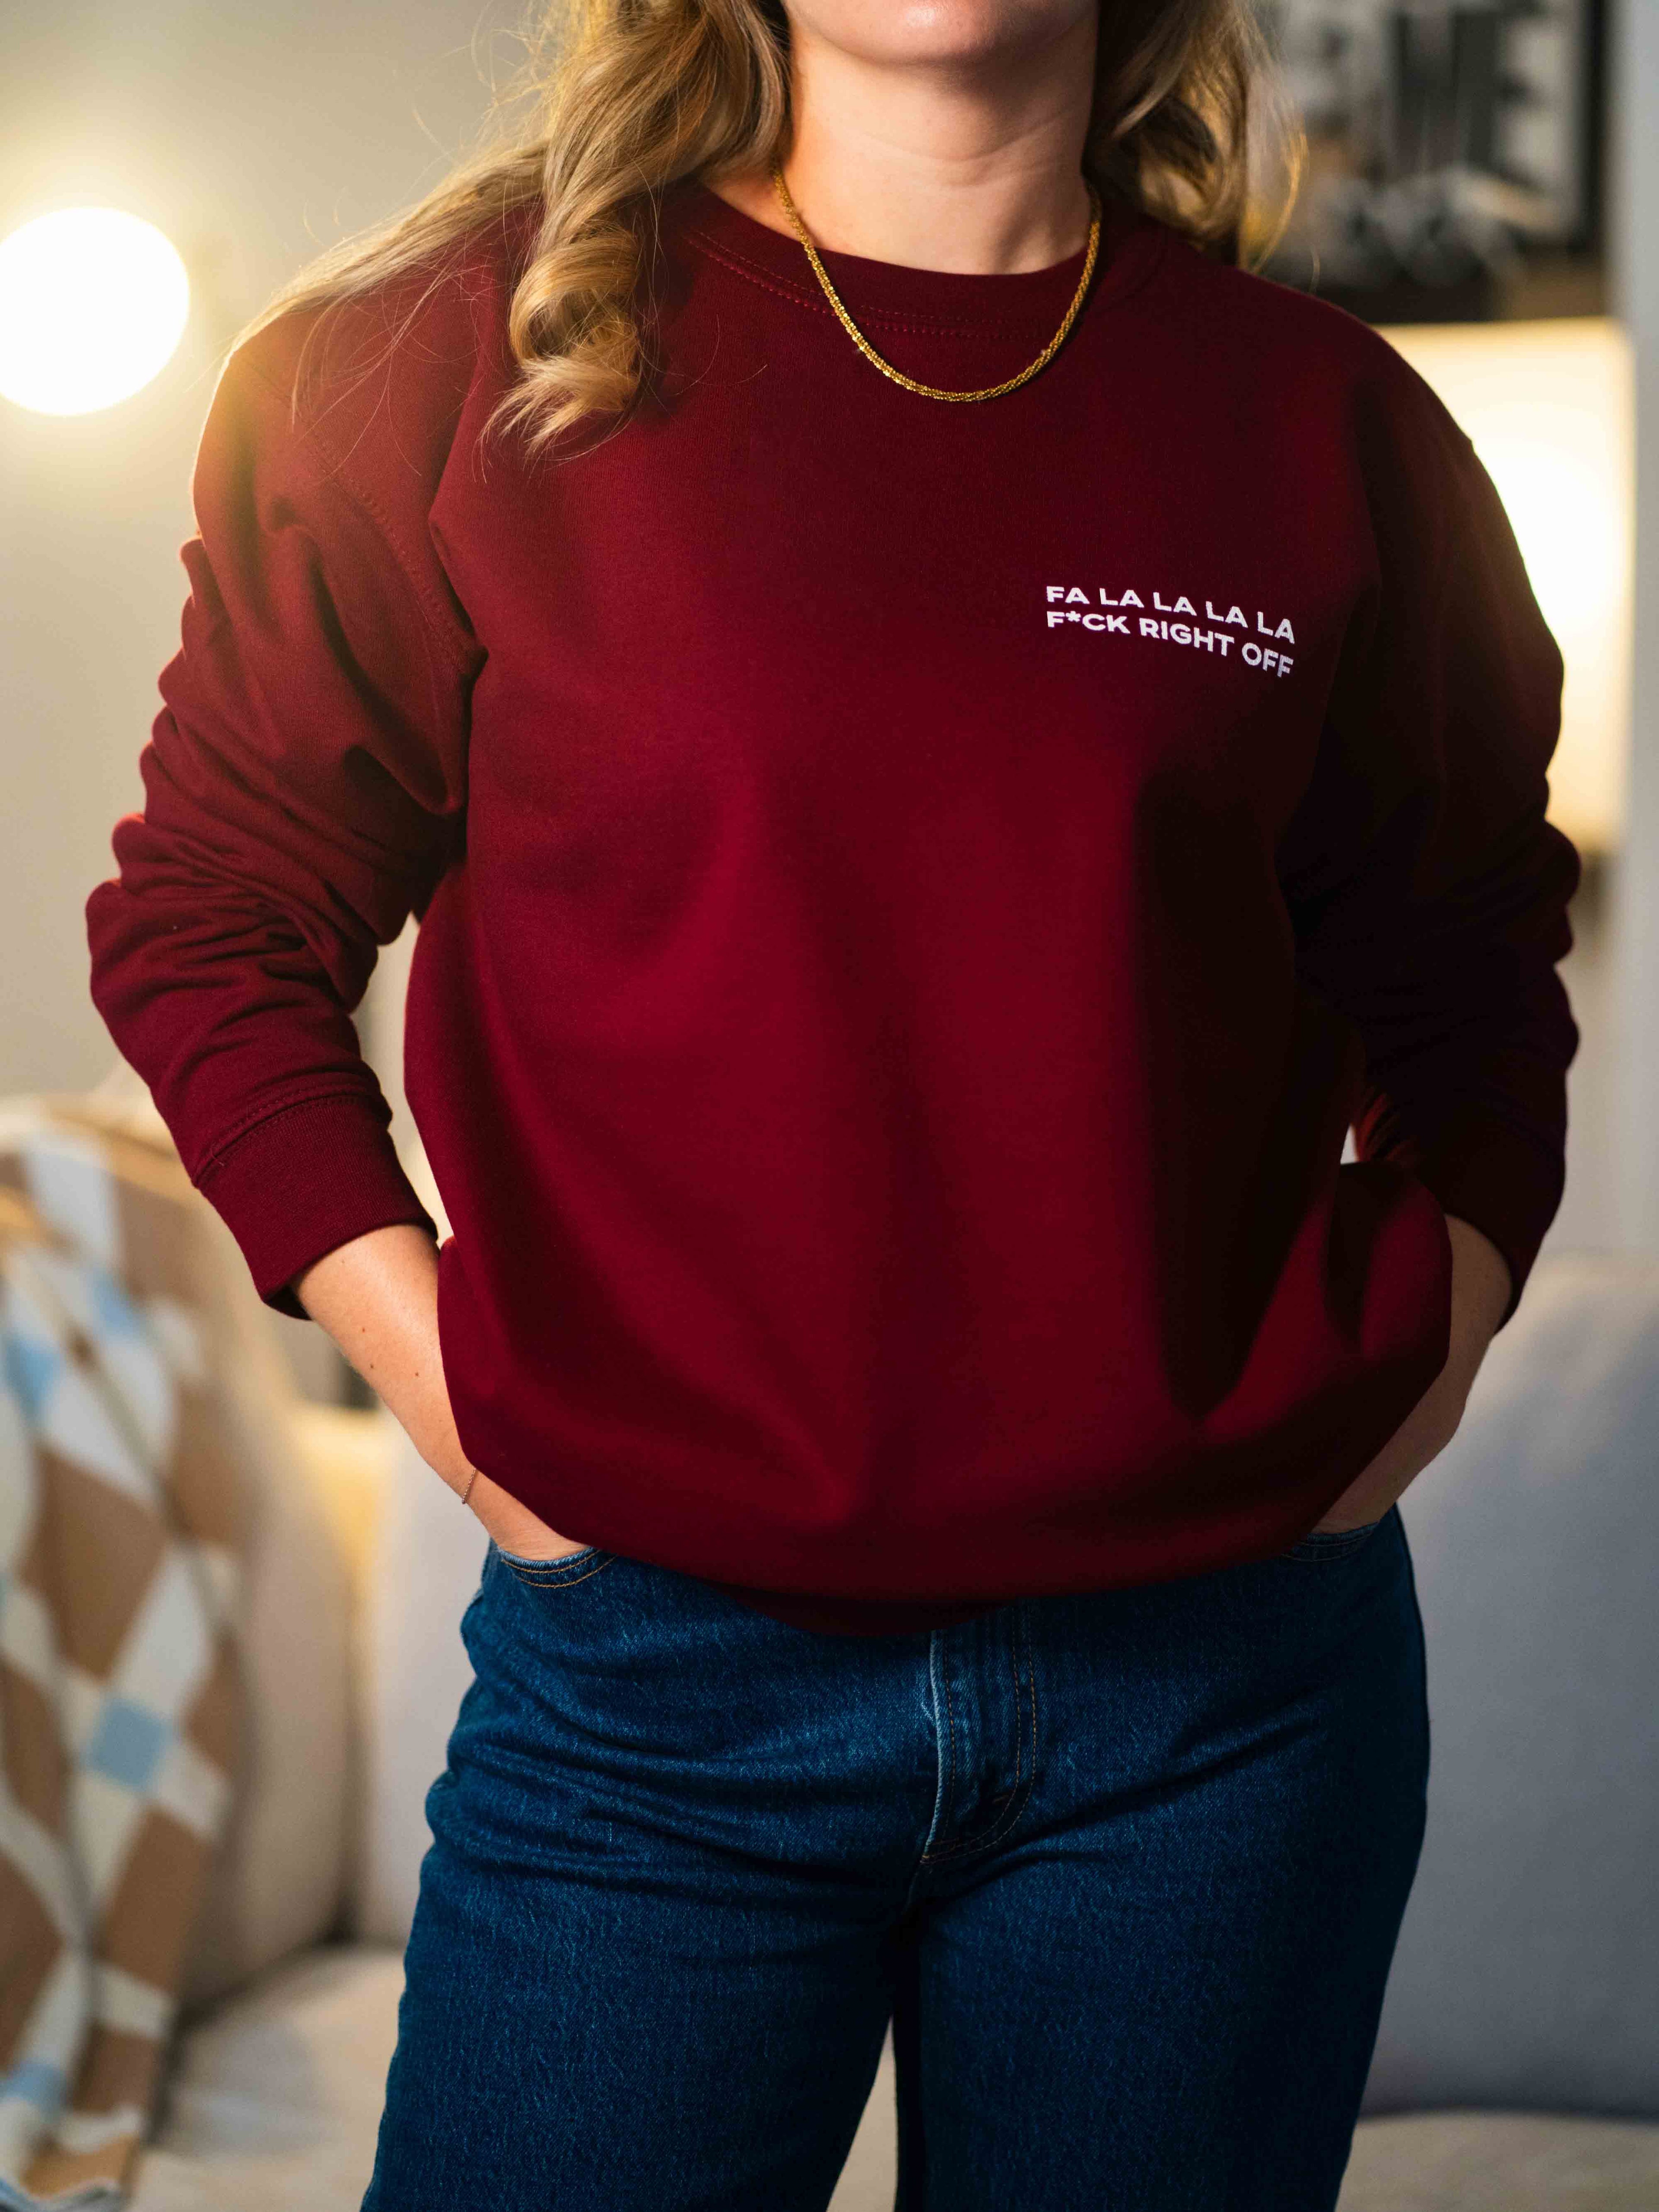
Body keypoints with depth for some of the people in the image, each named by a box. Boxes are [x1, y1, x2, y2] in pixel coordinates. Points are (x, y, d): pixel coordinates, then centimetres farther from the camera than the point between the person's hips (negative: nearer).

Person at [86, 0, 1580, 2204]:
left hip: (1231, 1681, 2)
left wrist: (1433, 1336, 4)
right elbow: (208, 912, 6)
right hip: (662, 1661, -1)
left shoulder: (1322, 424, 5)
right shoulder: (474, 356, 0)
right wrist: (430, 1365, -5)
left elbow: (1467, 966, 19)